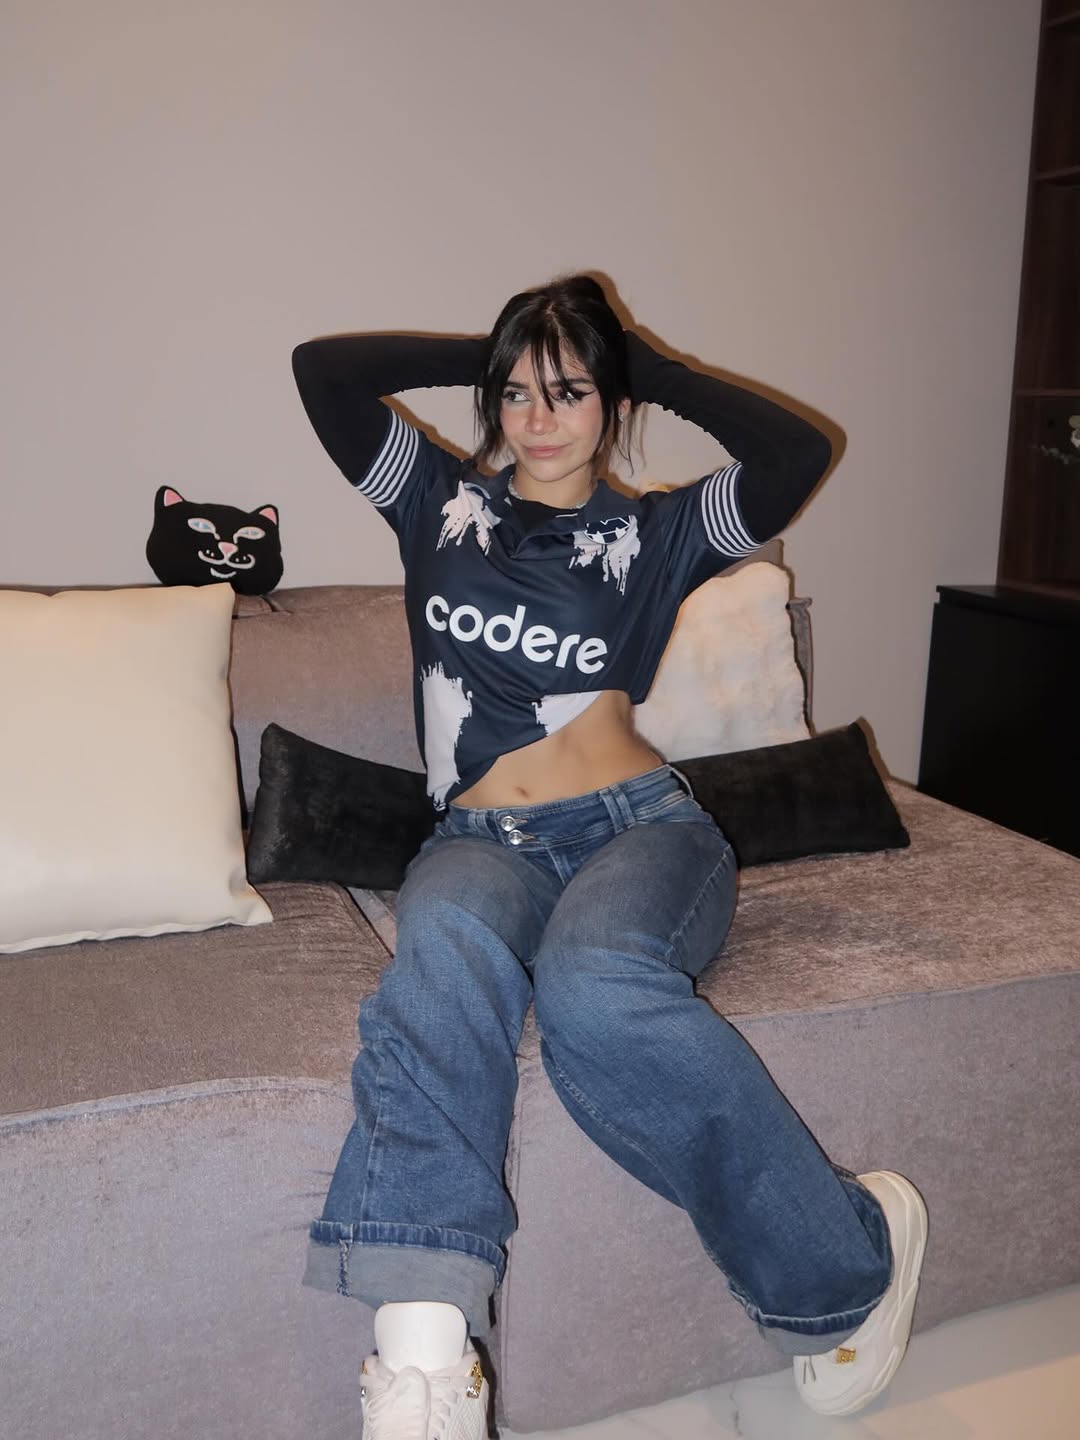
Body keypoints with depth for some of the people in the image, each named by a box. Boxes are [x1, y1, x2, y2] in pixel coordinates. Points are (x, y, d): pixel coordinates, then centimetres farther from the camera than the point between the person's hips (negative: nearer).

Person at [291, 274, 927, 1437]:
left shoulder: (654, 533, 14)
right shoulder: (441, 501, 18)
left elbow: (797, 454, -2)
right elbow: (322, 369, 11)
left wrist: (649, 366, 8)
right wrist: (486, 357, 17)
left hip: (638, 821, -1)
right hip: (481, 838, 2)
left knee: (593, 980, -36)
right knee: (448, 939, -37)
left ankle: (851, 1254, -17)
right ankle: (424, 1345, -41)